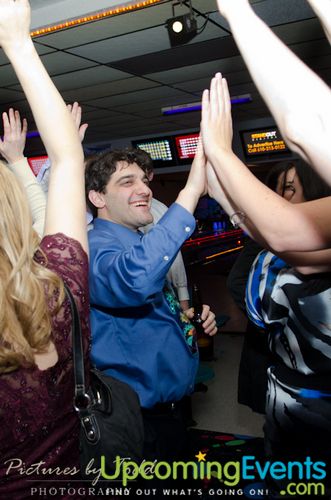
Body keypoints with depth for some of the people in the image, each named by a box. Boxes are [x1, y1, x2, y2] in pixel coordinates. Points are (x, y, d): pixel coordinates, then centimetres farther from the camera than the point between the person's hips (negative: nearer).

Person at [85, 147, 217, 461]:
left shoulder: (139, 244, 7)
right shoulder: (95, 248, -23)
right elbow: (134, 281, -47)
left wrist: (190, 318, -1)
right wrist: (190, 191, -44)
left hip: (171, 407, 9)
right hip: (144, 422, -9)